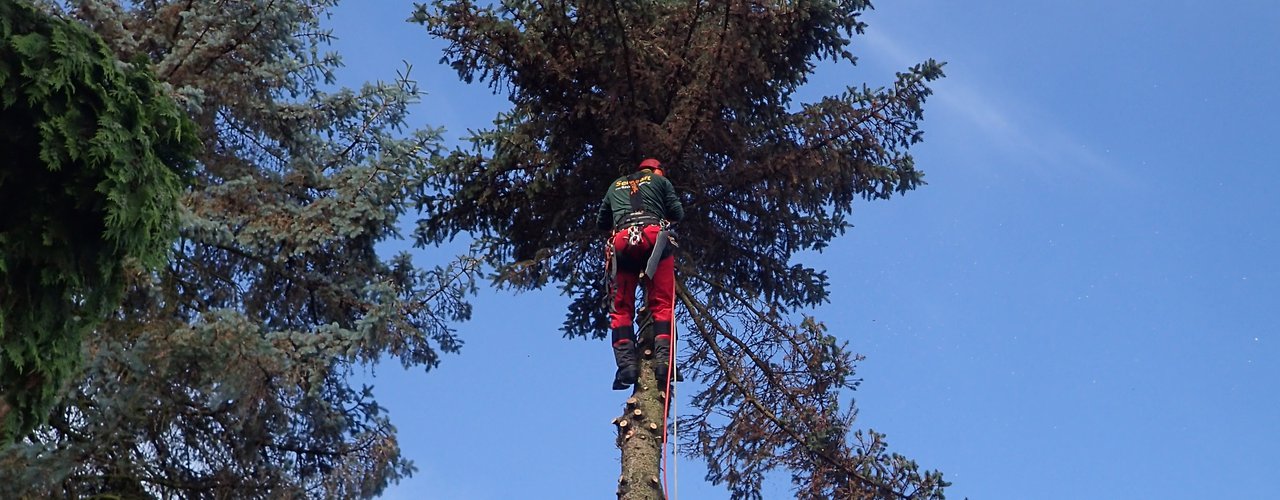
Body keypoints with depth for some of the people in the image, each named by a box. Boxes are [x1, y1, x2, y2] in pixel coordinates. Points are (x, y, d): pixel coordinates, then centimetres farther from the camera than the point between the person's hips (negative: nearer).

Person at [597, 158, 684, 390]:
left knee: (622, 308, 4)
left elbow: (602, 221, 35)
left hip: (622, 242, 2)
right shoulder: (660, 180, 23)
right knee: (662, 304, -3)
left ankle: (626, 363, -11)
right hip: (654, 236, -2)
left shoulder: (616, 185, 32)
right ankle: (663, 358, -19)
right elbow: (678, 213, 16)